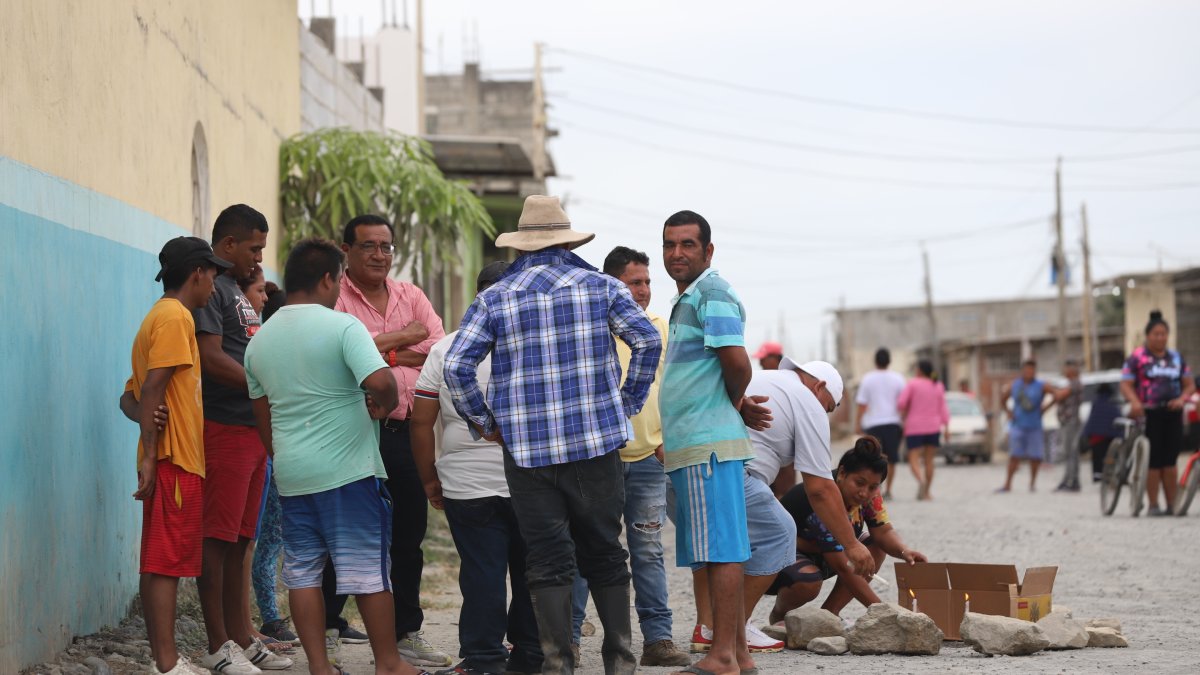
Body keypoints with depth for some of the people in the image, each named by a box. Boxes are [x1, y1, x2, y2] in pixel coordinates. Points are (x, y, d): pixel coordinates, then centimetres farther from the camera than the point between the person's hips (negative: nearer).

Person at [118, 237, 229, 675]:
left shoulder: (157, 318, 22)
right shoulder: (176, 317, -8)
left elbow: (131, 396, 18)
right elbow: (152, 388, -18)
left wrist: (146, 419, -4)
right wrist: (150, 454, -20)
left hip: (168, 461, 10)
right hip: (175, 459, -10)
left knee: (160, 564, 9)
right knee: (167, 562, -11)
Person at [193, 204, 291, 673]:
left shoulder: (237, 289, 21)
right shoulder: (210, 288, -10)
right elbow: (211, 358, -19)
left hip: (253, 428, 10)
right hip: (223, 428, -10)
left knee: (240, 538, 13)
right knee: (217, 537, -5)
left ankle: (241, 637, 18)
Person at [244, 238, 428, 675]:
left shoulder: (260, 340, 10)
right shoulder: (342, 326, -11)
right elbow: (380, 381, -25)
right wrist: (385, 405, -4)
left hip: (291, 475, 6)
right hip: (349, 472, -6)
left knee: (302, 572, 9)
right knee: (368, 569, 2)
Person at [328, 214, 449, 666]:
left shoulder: (410, 296, 12)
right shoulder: (334, 297, -5)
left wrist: (385, 354, -10)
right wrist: (401, 337, -9)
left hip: (405, 432, 6)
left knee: (408, 536, 12)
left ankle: (407, 633, 23)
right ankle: (325, 629, 12)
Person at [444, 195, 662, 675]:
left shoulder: (494, 299, 3)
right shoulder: (601, 286, 4)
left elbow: (455, 366, -5)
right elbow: (648, 340, -5)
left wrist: (484, 422, 5)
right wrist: (629, 403, 4)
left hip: (527, 448, 0)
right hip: (597, 440, 1)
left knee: (548, 558, 4)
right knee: (603, 551, 11)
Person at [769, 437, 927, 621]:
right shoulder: (823, 501, -33)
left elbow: (884, 532, -8)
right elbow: (842, 569, -33)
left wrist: (904, 551, -32)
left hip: (816, 556, 9)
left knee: (876, 547, -4)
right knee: (808, 582, -38)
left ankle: (829, 613, -2)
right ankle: (779, 614, -4)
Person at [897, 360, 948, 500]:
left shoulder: (912, 384, -7)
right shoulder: (938, 387, 4)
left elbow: (901, 403, -13)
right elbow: (942, 409, 0)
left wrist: (903, 410, 8)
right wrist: (946, 426, 1)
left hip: (914, 428, -3)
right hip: (933, 427, 3)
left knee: (914, 460, -5)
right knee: (929, 461, 11)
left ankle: (921, 480, -32)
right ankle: (927, 491, 11)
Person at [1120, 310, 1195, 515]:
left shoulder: (1176, 358, 13)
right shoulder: (1137, 357, -1)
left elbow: (1190, 384, 13)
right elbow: (1126, 385, -7)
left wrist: (1182, 399, -8)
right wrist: (1135, 402, -26)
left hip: (1172, 413, 4)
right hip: (1148, 414, -4)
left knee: (1170, 462, 3)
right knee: (1153, 462, -5)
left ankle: (1172, 505, 8)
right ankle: (1153, 505, 2)